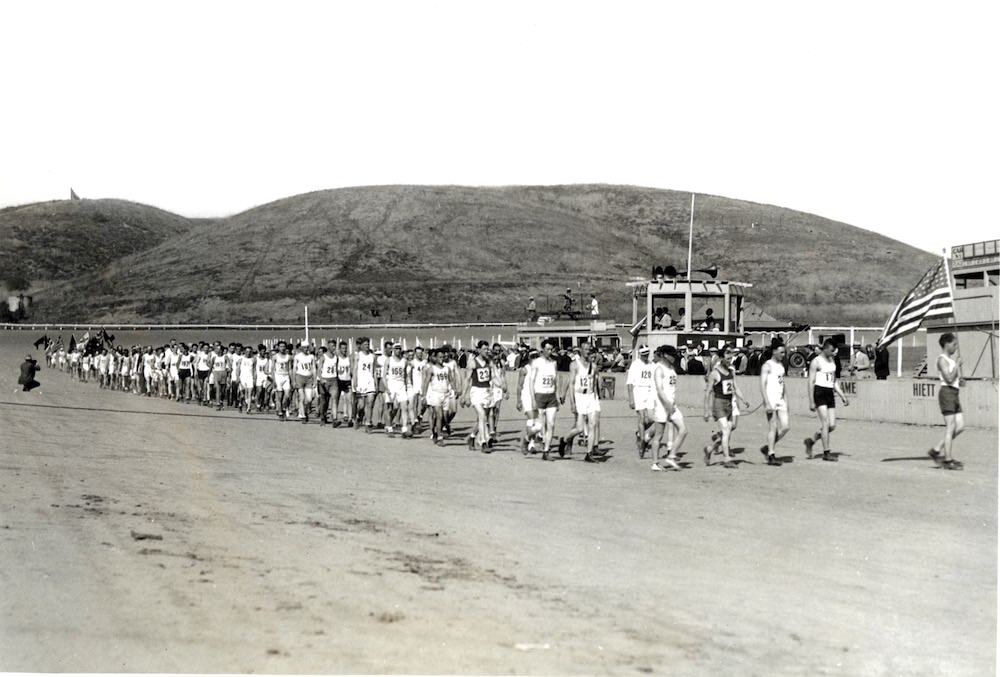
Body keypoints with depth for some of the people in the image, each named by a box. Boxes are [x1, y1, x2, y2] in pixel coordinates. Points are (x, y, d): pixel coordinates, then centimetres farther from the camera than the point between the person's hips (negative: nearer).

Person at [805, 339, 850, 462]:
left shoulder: (832, 361, 16)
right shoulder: (816, 361, -6)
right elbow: (811, 382, -9)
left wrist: (843, 396, 14)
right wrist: (811, 402, -14)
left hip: (830, 394, 7)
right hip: (819, 393, -7)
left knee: (832, 425, 2)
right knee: (825, 423, -11)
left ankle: (811, 441, 20)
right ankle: (826, 453, -7)